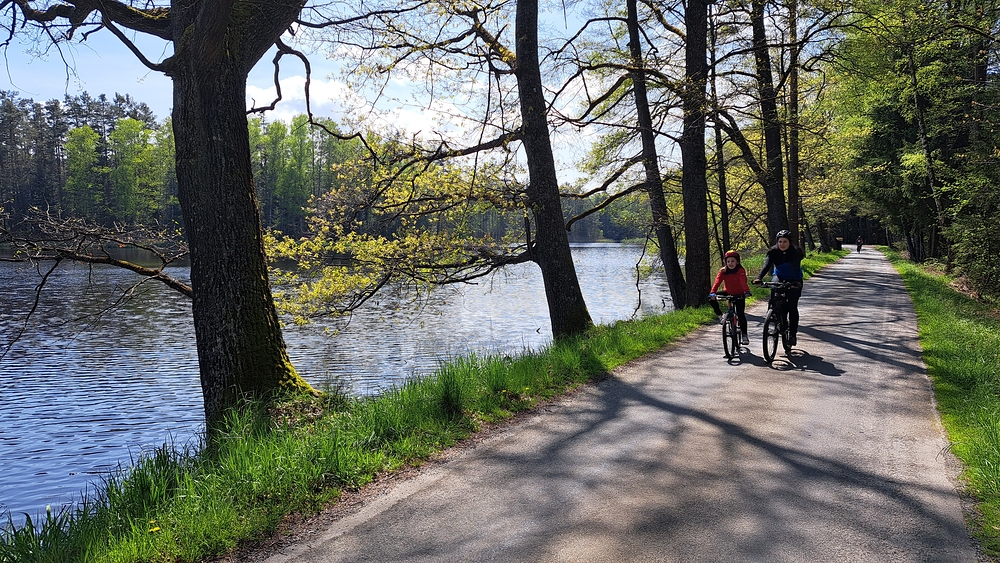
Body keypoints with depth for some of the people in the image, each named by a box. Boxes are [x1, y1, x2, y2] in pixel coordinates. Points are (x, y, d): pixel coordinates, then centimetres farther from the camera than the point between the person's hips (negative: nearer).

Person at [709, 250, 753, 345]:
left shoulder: (741, 270, -18)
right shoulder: (723, 271, -9)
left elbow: (743, 281, -33)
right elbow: (717, 281, -21)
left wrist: (746, 291, -52)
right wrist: (713, 292, -38)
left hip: (739, 295, -3)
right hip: (728, 293, 3)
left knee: (740, 314, -11)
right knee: (711, 298, -18)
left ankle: (744, 335, -3)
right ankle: (720, 315, 0)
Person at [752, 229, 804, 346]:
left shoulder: (796, 252, -22)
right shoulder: (773, 252, -16)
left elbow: (795, 268, -37)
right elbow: (766, 266, -29)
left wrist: (796, 282, -55)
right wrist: (758, 278, -47)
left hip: (794, 281, -2)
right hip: (779, 277, 2)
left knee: (792, 307, -9)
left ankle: (793, 334, 1)